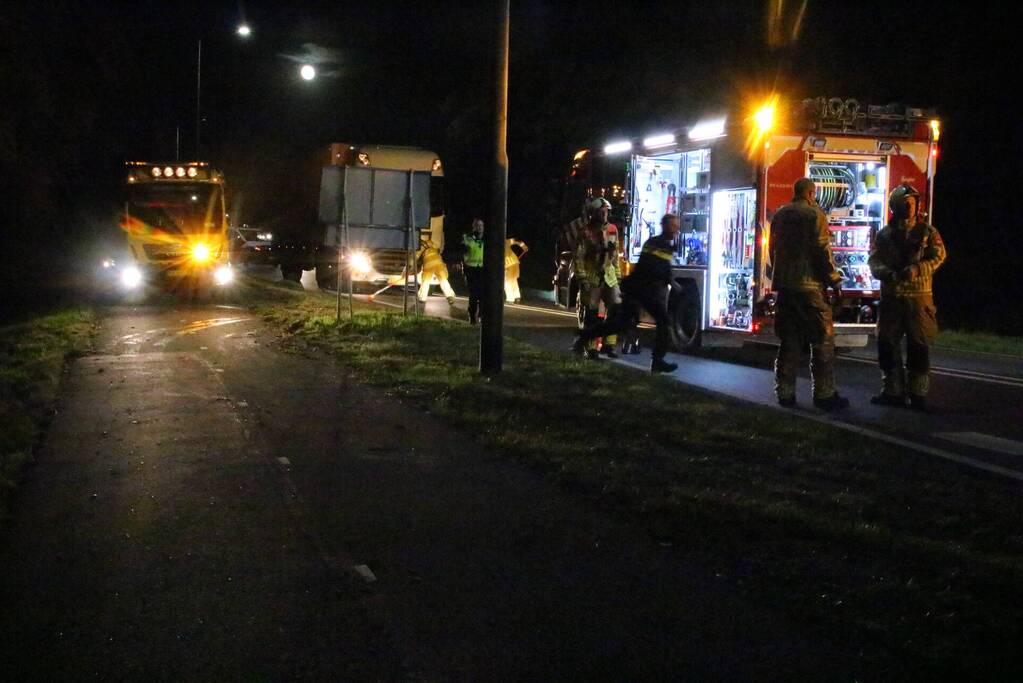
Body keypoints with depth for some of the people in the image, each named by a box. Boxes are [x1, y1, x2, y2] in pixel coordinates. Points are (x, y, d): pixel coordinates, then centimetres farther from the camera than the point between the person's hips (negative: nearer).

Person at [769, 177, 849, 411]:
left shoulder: (780, 215, 13)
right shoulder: (814, 214, -7)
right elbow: (823, 249, -12)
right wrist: (834, 279, -5)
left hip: (784, 284, 7)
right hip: (809, 284, -7)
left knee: (789, 339, 11)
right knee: (822, 339, -1)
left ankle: (785, 392, 9)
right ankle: (824, 394, -3)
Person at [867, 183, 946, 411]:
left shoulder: (927, 232, 6)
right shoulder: (885, 234, 10)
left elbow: (938, 256, -3)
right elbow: (874, 260, 3)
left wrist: (917, 269, -19)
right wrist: (889, 274, -17)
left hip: (919, 296, -2)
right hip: (891, 296, 2)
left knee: (919, 346, 0)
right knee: (888, 344, 4)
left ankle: (918, 394, 8)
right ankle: (893, 391, 15)